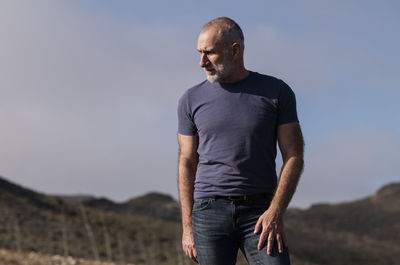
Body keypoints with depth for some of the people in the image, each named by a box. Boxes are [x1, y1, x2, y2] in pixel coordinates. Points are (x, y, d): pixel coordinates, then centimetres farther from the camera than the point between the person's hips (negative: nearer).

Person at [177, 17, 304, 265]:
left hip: (260, 213, -1)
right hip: (209, 212, 1)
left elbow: (294, 156, 1)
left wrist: (276, 212, -11)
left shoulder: (277, 92, 3)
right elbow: (187, 163, 9)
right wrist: (188, 227, 2)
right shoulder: (192, 100, 7)